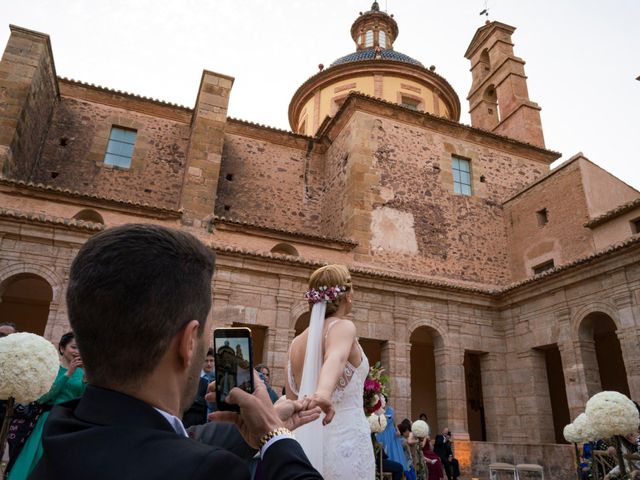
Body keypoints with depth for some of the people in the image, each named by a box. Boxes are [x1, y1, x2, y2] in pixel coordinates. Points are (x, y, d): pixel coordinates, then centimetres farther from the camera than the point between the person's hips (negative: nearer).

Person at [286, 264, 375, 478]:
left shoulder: (296, 344, 7)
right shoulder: (342, 326, -11)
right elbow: (336, 358, -33)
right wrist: (323, 393, -51)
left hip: (306, 444, 6)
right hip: (345, 442, -6)